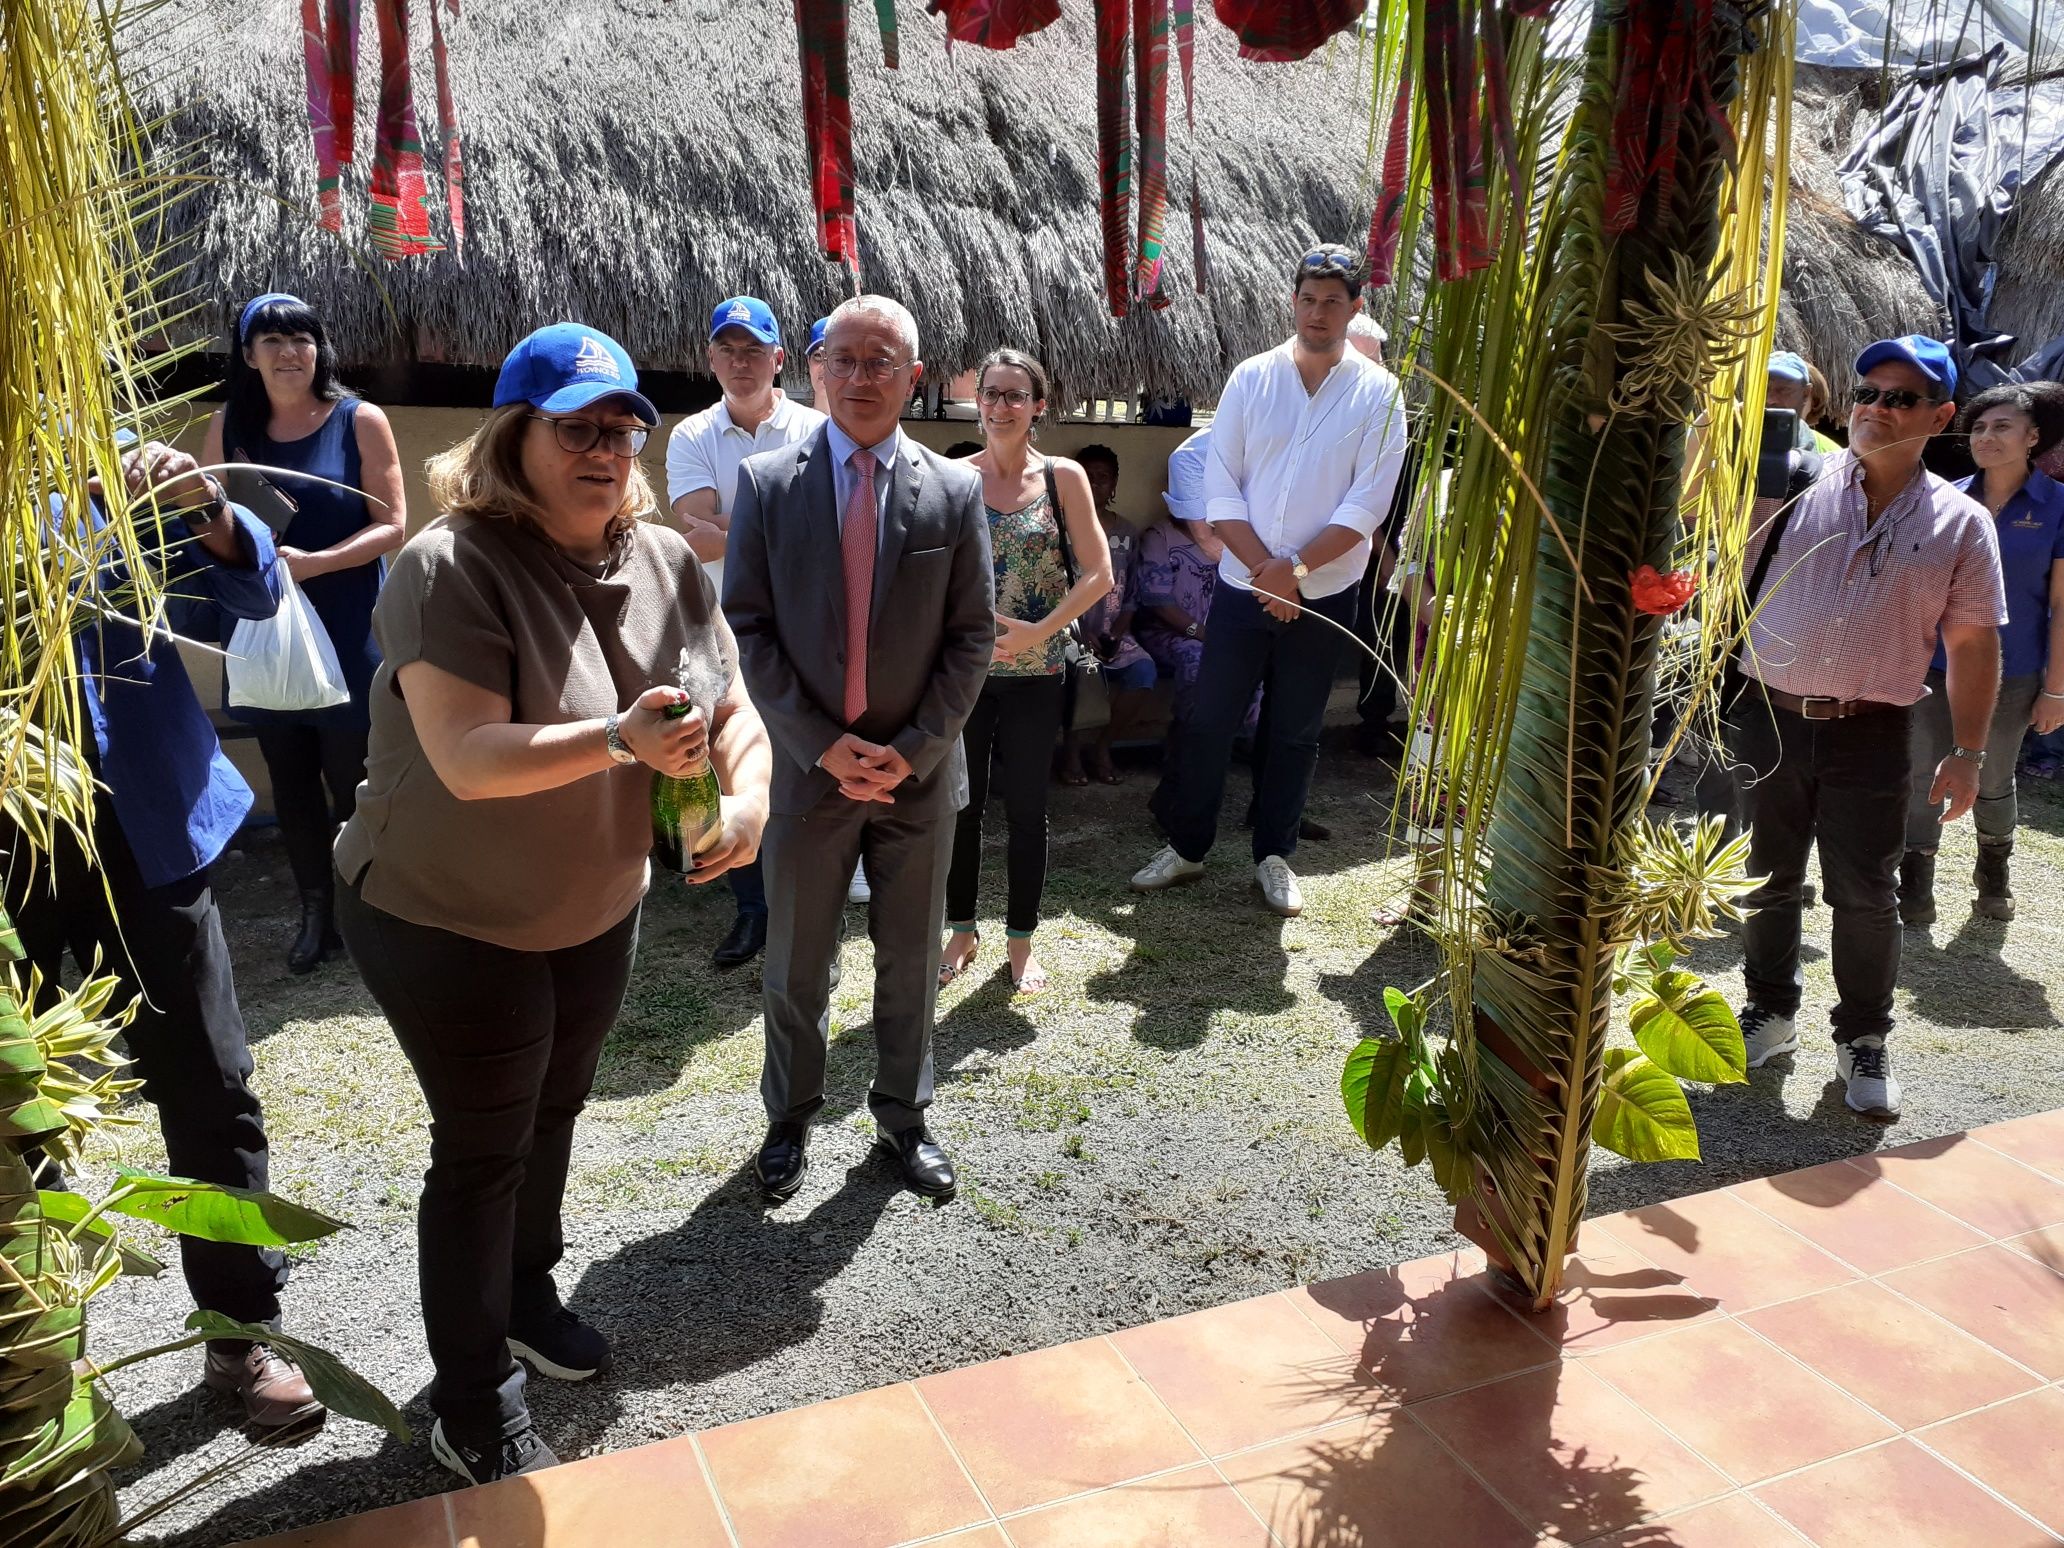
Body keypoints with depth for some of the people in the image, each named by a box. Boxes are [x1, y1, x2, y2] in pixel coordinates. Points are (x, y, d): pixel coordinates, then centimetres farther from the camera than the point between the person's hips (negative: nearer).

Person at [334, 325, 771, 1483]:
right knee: (484, 1150, 5)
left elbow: (731, 703, -3)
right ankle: (473, 1408, 25)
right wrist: (619, 740, -45)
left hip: (598, 910, 7)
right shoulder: (452, 569, -24)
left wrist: (749, 794, -23)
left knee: (553, 1115, 24)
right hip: (447, 919, -6)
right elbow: (469, 757, -33)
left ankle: (526, 1291, 50)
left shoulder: (666, 559, -5)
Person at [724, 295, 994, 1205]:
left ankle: (903, 1117, 34)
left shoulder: (955, 491, -1)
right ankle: (789, 1118, 33)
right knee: (795, 964, 12)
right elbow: (746, 628, -5)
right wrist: (824, 745, -13)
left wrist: (914, 749, -10)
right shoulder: (766, 483, -3)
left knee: (911, 960, 14)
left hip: (919, 773, 1)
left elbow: (973, 637, -1)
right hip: (808, 767, -1)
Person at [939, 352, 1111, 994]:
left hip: (1034, 671, -1)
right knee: (960, 801, 9)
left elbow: (1098, 574, -4)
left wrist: (1037, 632, -13)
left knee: (1026, 806, 8)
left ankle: (1021, 939, 24)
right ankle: (963, 929, 27)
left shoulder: (1064, 477, -2)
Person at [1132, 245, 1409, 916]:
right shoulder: (1252, 377, 0)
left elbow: (1369, 501, -9)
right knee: (1209, 721, 6)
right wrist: (1266, 569, -13)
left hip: (1324, 595, -1)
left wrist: (1297, 568, -17)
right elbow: (1220, 489, -3)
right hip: (1243, 585, 1)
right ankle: (1186, 847, 22)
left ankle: (1274, 855, 25)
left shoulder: (1377, 392, -2)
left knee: (1296, 732, 11)